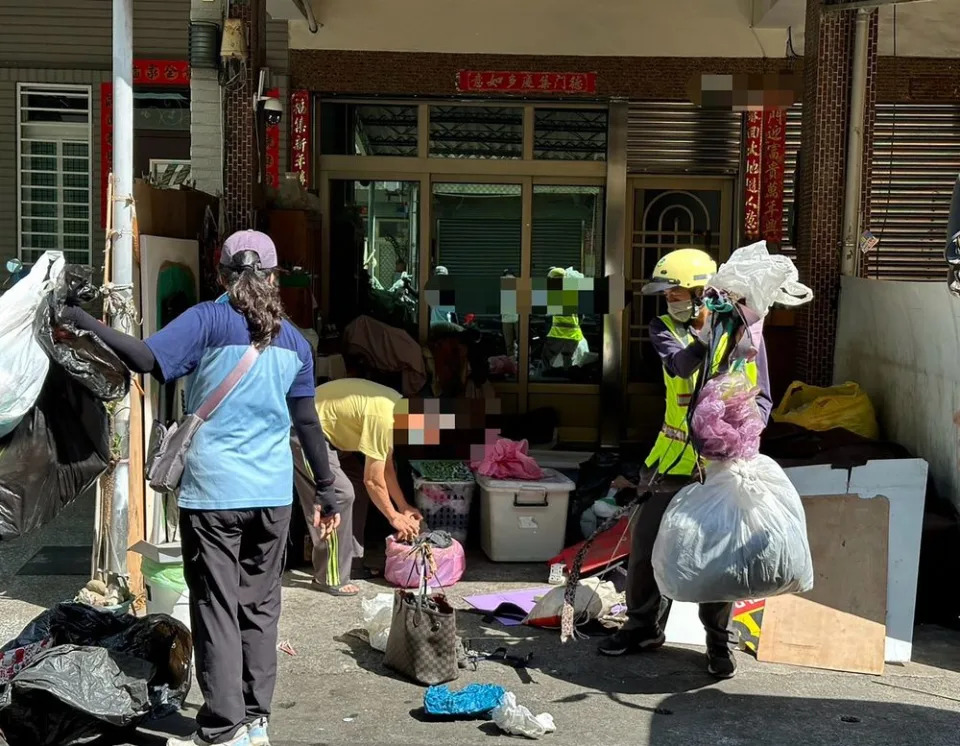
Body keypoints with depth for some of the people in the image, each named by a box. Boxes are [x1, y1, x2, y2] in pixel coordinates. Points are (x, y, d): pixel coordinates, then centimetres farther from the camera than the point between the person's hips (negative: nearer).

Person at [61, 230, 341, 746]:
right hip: (272, 494, 4)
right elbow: (308, 423, 10)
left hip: (213, 490, -4)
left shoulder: (207, 320, -4)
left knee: (216, 607, 2)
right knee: (260, 606, 12)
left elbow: (147, 359, -17)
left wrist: (79, 320, -11)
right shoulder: (294, 340, 9)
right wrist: (326, 490, 17)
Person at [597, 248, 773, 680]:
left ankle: (718, 641, 19)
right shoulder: (664, 328, 1)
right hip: (673, 455, 3)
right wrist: (707, 339, -38)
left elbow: (761, 398, -3)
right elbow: (678, 364, -20)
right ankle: (645, 626, 27)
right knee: (647, 540, 8)